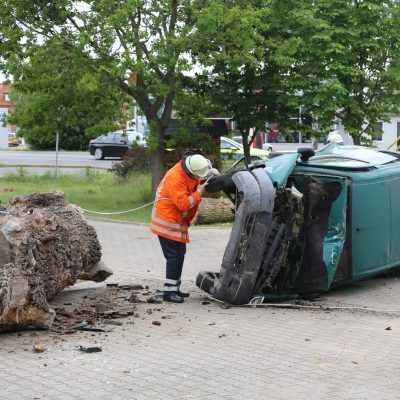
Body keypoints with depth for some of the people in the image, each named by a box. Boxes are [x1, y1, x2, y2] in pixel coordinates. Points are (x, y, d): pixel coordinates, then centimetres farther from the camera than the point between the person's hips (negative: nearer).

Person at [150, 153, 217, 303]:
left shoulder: (190, 173, -1)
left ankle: (175, 288, 24)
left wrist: (211, 173, -1)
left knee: (180, 254, 15)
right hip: (167, 221, -10)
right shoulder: (176, 178, -27)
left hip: (178, 221, 10)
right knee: (174, 256, -12)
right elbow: (183, 204, -30)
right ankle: (169, 291, -9)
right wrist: (199, 192, -20)